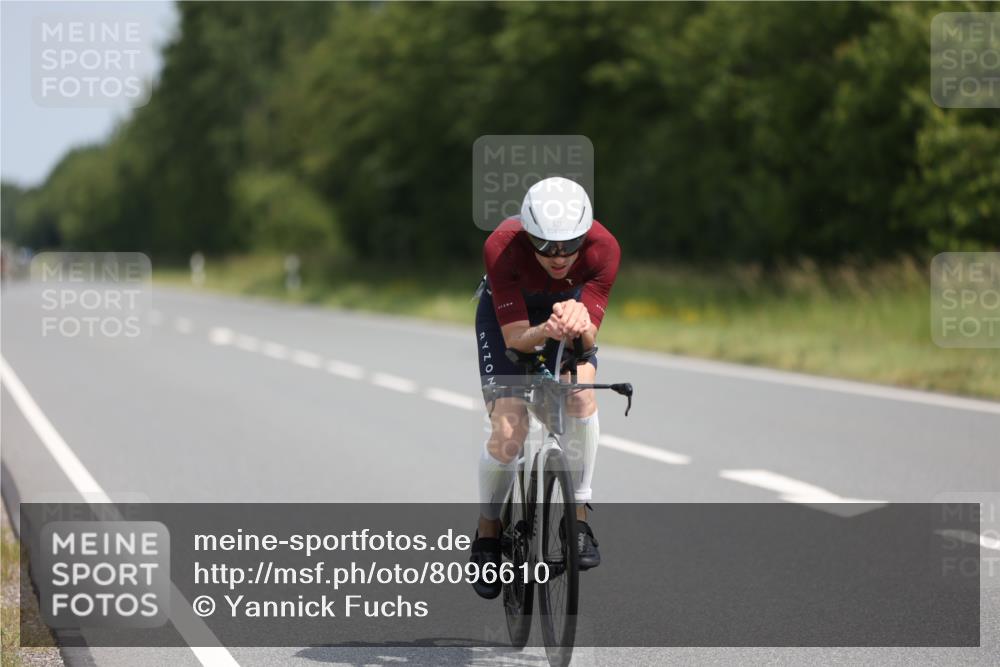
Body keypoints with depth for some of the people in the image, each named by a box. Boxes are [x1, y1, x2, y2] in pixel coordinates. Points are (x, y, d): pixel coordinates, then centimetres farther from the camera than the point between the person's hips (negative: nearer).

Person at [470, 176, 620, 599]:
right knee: (507, 432, -16)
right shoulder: (502, 247, -38)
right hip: (507, 311, -1)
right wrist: (547, 331, -56)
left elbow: (589, 336, -33)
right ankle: (487, 534, 9)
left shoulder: (603, 247, -34)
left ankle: (578, 517, -13)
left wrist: (578, 323, -57)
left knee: (580, 390, -28)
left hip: (569, 304, 1)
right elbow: (515, 337, -35)